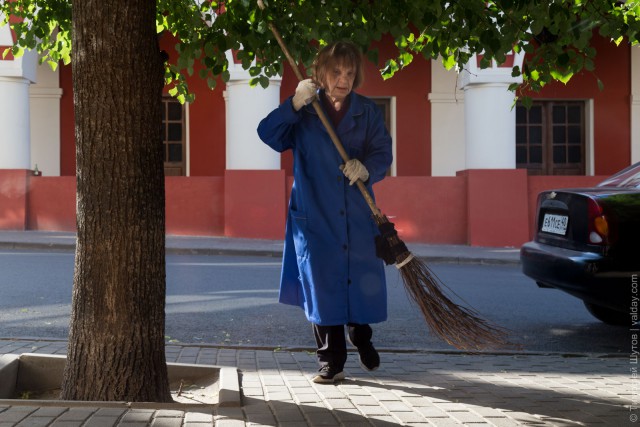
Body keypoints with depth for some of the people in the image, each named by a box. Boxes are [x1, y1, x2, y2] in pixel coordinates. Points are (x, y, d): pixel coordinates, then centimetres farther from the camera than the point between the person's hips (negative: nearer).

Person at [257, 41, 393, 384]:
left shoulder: (368, 112, 7)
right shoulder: (304, 111, 3)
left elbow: (383, 152, -2)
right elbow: (268, 135, -9)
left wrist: (366, 167, -24)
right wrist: (294, 104, -21)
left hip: (358, 214, 2)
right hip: (315, 216, -1)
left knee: (364, 280, 7)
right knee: (322, 287, -1)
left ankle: (361, 338, 37)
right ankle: (331, 362, 9)